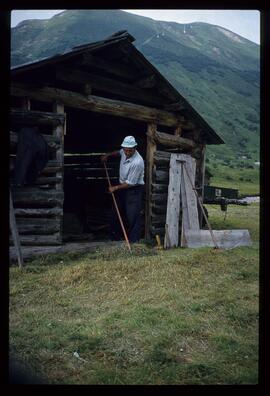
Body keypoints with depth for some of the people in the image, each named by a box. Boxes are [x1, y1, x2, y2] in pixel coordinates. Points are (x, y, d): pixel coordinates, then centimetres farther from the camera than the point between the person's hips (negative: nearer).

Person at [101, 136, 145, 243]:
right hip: (122, 187, 9)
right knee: (116, 212, 15)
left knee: (132, 216, -10)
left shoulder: (137, 162, -29)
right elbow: (119, 152, 25)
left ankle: (133, 241, -2)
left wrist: (116, 188, -13)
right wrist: (107, 155, 11)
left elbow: (130, 183, -23)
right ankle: (115, 237, 30)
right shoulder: (125, 152, -6)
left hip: (134, 190, -9)